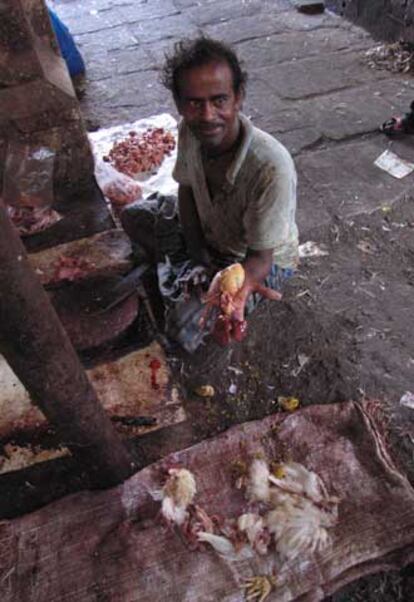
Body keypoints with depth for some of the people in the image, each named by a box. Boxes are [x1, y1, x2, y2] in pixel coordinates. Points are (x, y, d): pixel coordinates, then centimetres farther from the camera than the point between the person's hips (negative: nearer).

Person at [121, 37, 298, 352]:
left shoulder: (272, 166, -39)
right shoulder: (190, 130, -21)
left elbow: (260, 258, -29)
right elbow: (186, 189, -1)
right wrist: (197, 252, -13)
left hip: (263, 259, -5)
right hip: (209, 232, 6)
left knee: (187, 328, -25)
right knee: (133, 216, 4)